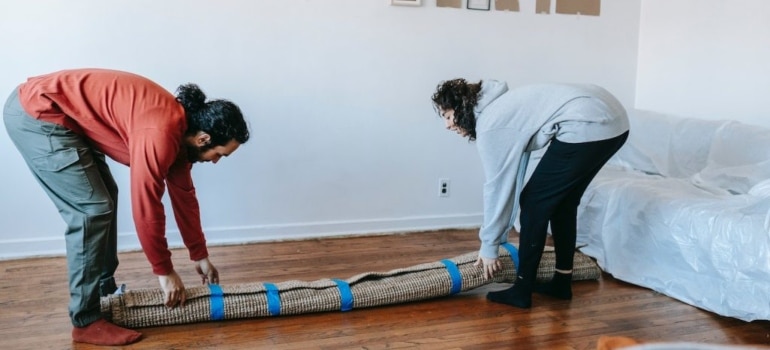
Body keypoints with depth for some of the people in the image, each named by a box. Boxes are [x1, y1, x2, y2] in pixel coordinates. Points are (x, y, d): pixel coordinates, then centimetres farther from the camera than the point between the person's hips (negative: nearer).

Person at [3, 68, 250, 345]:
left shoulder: (179, 127, 4)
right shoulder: (161, 135, -26)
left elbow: (184, 194, 13)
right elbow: (146, 208, -21)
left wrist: (200, 255, 19)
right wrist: (165, 271, -8)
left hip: (64, 112, 10)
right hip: (35, 113, -10)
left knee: (105, 198, 13)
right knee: (93, 209, -11)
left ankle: (105, 292, 25)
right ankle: (86, 322, -2)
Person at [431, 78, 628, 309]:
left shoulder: (489, 126, -5)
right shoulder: (500, 108, 22)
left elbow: (496, 187, -2)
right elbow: (511, 179, 24)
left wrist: (489, 246, 8)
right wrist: (500, 234, 26)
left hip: (588, 126, -10)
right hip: (611, 118, 10)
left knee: (534, 202, 2)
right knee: (562, 200, 21)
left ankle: (522, 291, 9)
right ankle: (562, 282, 30)